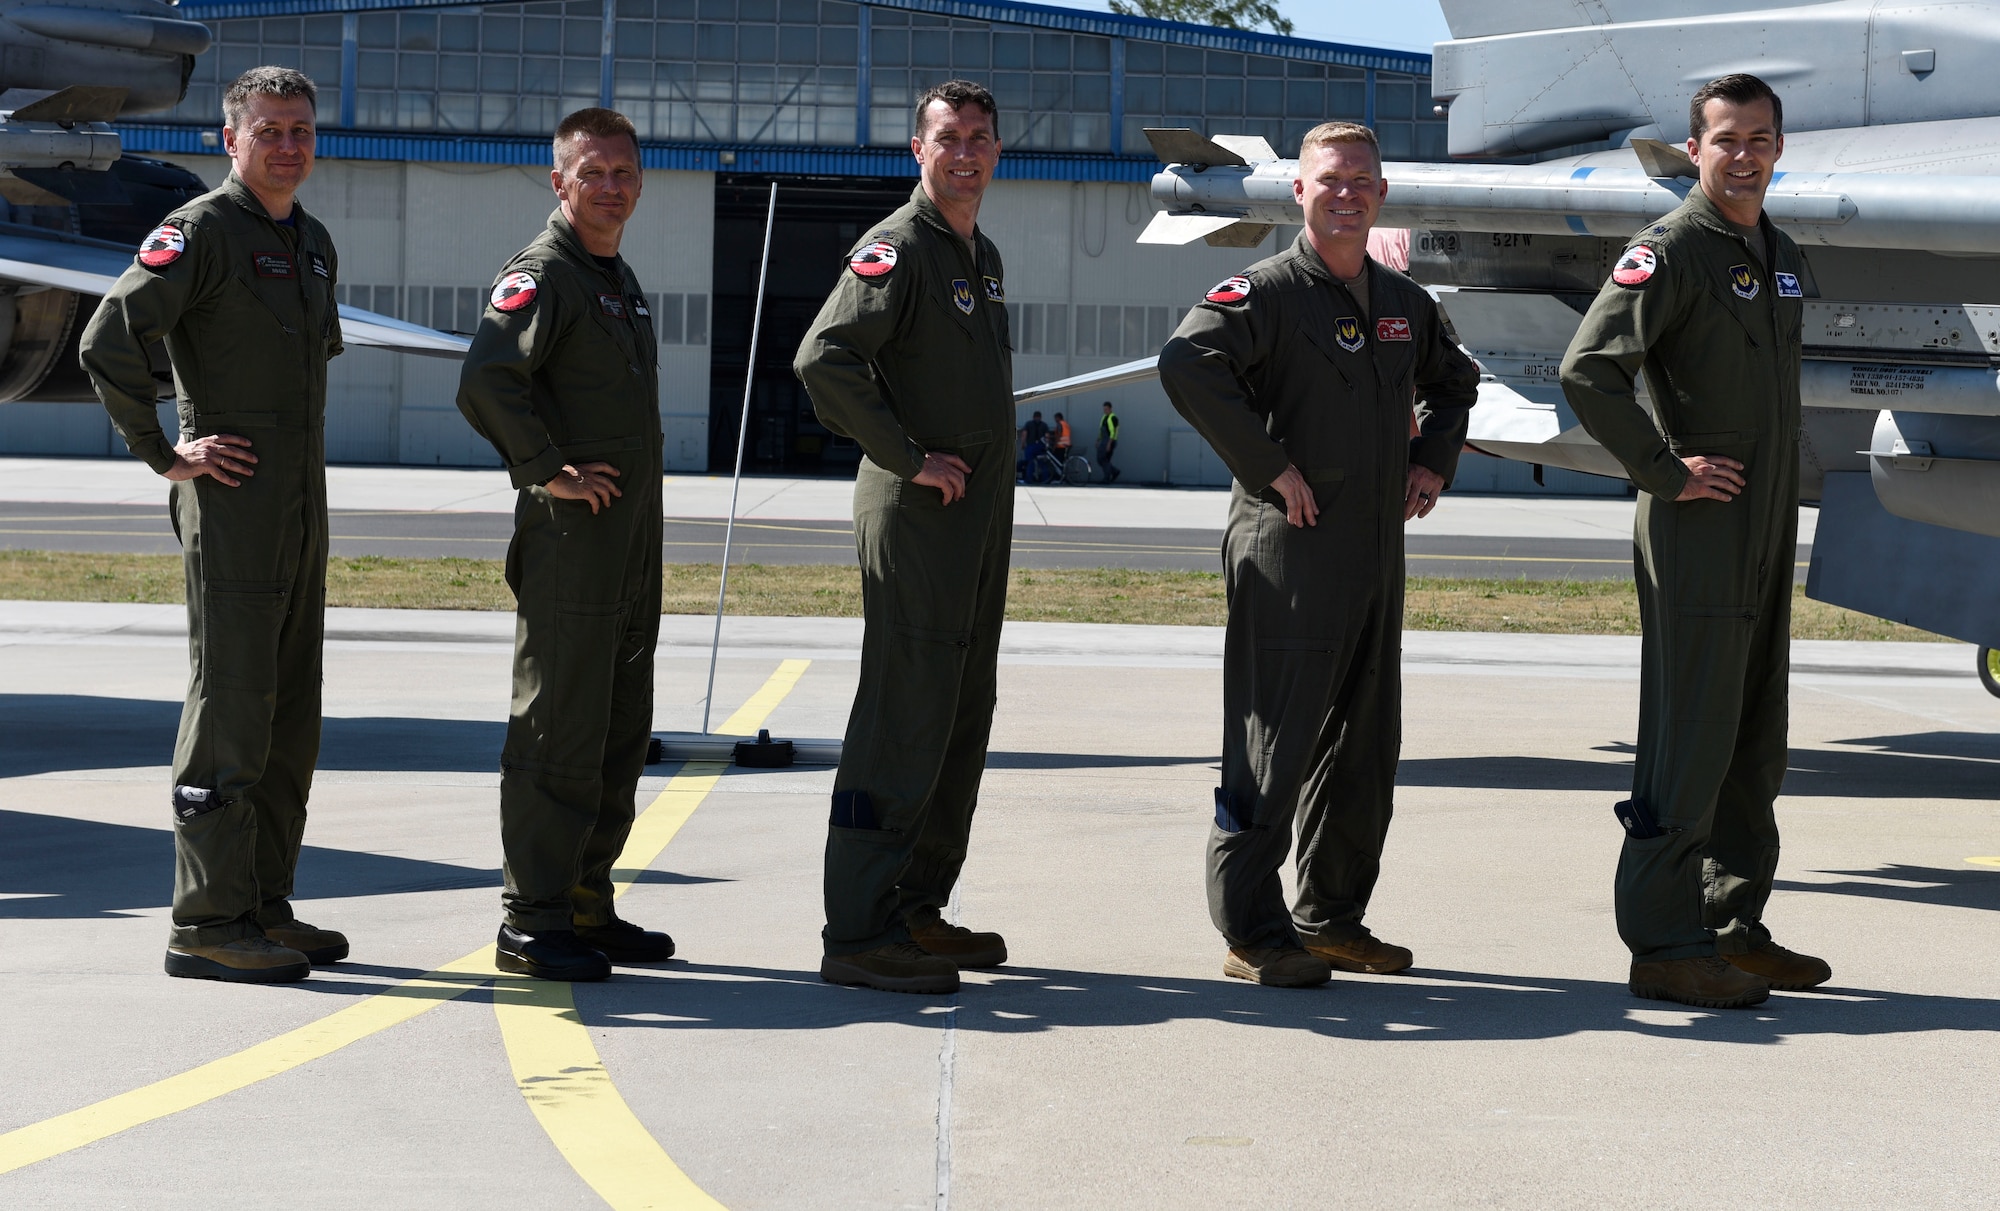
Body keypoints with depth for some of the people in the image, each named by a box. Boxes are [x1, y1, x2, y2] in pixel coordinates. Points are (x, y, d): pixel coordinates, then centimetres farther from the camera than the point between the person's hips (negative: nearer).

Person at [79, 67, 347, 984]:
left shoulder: (315, 244, 16)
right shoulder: (202, 231, -10)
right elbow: (108, 340, -20)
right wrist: (164, 455, -16)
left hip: (302, 509, 8)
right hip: (231, 504, -8)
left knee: (289, 716, 10)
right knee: (230, 709, -9)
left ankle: (266, 907, 17)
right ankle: (208, 923, -6)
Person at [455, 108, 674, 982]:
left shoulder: (620, 278, 18)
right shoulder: (543, 275, -11)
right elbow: (487, 378, -28)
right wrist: (547, 472, -21)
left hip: (629, 541, 9)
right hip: (568, 539, -9)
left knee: (620, 736, 13)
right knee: (559, 734, -6)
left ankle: (586, 905, 22)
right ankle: (532, 922, -2)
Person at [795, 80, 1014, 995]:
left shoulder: (984, 256, 17)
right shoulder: (898, 249, -12)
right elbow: (823, 359, -26)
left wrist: (987, 478, 16)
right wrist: (907, 459, -20)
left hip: (980, 520, 9)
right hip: (916, 516, -9)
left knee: (961, 719, 13)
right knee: (903, 721, -10)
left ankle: (918, 910, 21)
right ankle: (858, 936, -9)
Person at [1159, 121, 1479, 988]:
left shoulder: (1403, 303, 14)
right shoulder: (1268, 292, -9)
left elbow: (1452, 380, 34)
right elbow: (1187, 363, -26)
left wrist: (1434, 462, 16)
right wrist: (1267, 467, -24)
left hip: (1378, 552, 8)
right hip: (1288, 551, -8)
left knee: (1365, 746, 12)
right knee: (1275, 744, -6)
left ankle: (1332, 920, 23)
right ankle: (1252, 933, -1)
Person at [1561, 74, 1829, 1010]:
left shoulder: (1782, 258, 16)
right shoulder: (1671, 250, -11)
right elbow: (1587, 370, -21)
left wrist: (1783, 516, 17)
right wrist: (1662, 471, -17)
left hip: (1767, 536, 9)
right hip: (1697, 535, -9)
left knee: (1754, 741, 13)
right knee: (1690, 738, -8)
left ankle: (1736, 927, 21)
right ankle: (1663, 943, -4)